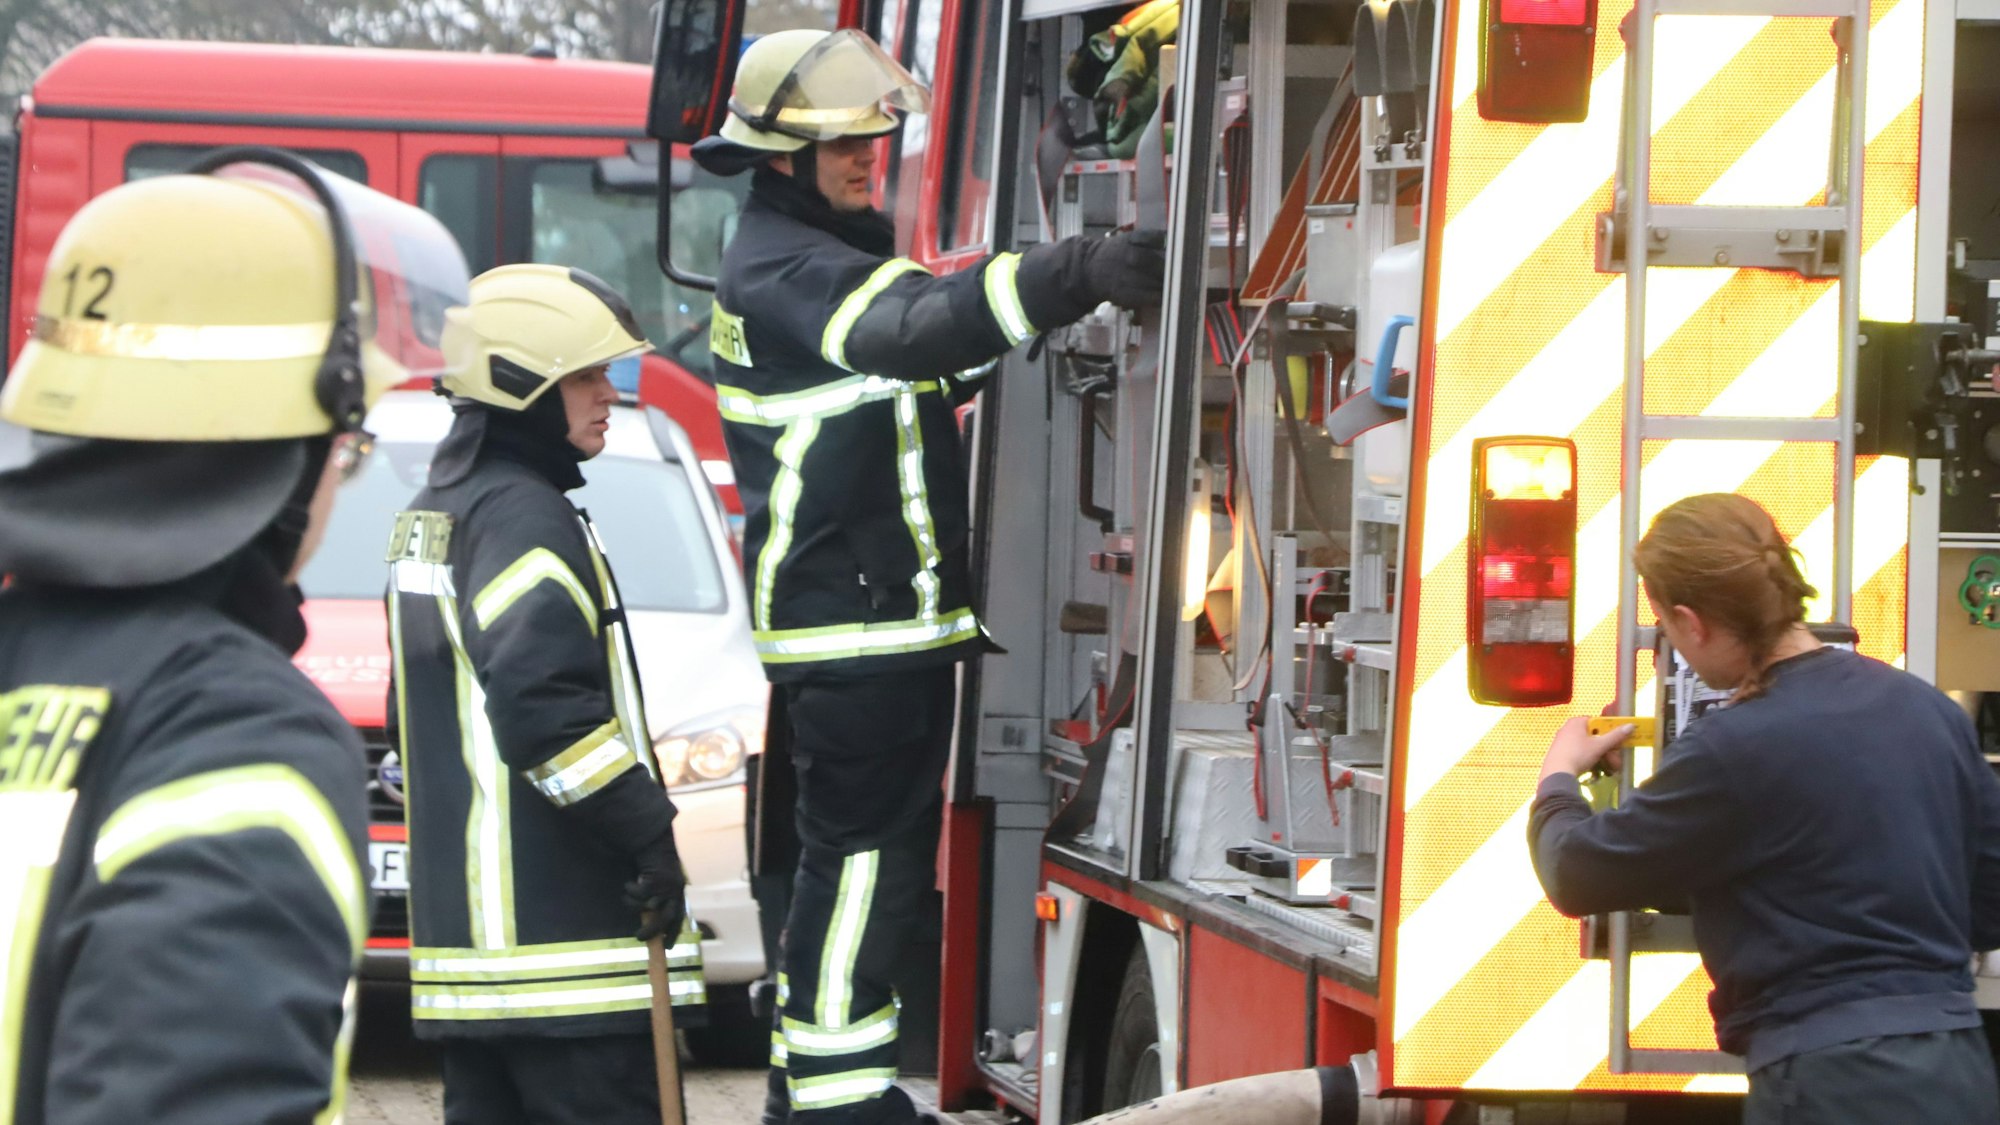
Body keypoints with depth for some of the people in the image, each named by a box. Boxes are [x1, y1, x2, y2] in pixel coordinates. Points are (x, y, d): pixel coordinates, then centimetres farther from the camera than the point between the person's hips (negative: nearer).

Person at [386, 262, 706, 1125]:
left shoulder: (432, 518, 20)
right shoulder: (523, 516, -12)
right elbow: (542, 699, -24)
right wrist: (647, 831, -18)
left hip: (466, 918, 10)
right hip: (561, 929, -10)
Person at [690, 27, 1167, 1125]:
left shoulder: (826, 252, 18)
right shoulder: (785, 271, -17)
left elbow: (901, 372, 29)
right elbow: (916, 329, -36)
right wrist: (1077, 275, -48)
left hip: (888, 611, 11)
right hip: (855, 621, -11)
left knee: (862, 848, 16)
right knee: (867, 847, -9)